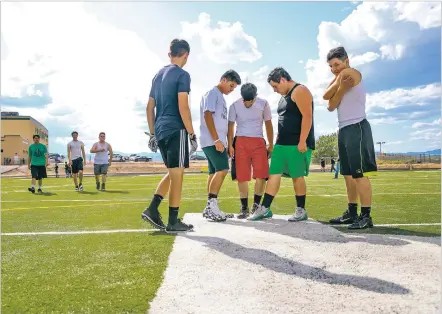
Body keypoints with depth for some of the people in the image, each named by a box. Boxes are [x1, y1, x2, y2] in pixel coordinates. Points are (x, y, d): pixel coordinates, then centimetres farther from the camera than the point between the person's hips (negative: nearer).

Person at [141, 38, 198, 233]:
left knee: (172, 173, 18)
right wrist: (192, 134, -11)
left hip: (161, 131, 8)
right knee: (177, 174, -2)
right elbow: (183, 107, -16)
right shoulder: (182, 75, -7)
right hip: (176, 130, -8)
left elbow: (149, 107, 17)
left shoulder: (158, 75, 17)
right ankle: (173, 222, 3)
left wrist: (152, 134, 19)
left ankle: (152, 209, 11)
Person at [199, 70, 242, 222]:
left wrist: (222, 142, 19)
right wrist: (217, 140, -20)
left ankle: (211, 208, 8)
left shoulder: (220, 96, 23)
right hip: (212, 141, -9)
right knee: (222, 169, -16)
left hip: (217, 141, 9)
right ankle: (211, 205, -15)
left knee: (215, 172, 6)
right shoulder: (212, 93, -5)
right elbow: (207, 115, -15)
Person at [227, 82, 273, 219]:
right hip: (241, 142, 0)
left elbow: (268, 125, 10)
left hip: (258, 142, 1)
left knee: (261, 175, -11)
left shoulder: (263, 104, 2)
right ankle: (244, 208, 8)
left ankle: (256, 205, 6)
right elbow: (231, 126, 5)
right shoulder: (234, 106, 0)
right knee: (242, 176, -3)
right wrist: (230, 145, -4)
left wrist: (271, 145, 9)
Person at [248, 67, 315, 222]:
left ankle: (301, 211, 10)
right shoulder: (284, 96, 21)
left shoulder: (300, 91, -8)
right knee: (273, 174, 5)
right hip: (282, 143, 9)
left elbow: (307, 116, -18)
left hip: (297, 144, -9)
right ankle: (264, 209, 8)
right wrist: (277, 140, 21)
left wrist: (302, 141, -23)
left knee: (297, 176, -3)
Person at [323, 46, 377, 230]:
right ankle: (352, 213, 18)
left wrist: (336, 82, 9)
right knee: (349, 174, 11)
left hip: (357, 128, -10)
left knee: (360, 174, -12)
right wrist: (340, 89, -6)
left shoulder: (350, 73, -5)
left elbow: (326, 96, -7)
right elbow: (331, 107, 7)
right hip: (344, 130, 10)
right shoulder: (340, 79, 22)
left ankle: (366, 216, -10)